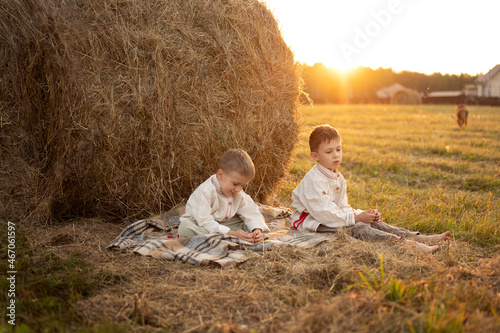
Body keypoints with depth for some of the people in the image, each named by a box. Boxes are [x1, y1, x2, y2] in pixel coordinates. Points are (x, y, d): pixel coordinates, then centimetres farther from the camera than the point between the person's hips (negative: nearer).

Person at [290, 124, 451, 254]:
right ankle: (407, 244, -40)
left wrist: (361, 214, -6)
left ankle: (419, 238, -14)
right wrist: (356, 217, -23)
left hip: (332, 215, 9)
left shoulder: (338, 178, 9)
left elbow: (343, 207, 13)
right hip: (310, 220, -9)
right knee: (358, 228, -27)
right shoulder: (314, 180, -23)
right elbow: (324, 212, -27)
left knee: (373, 222, -5)